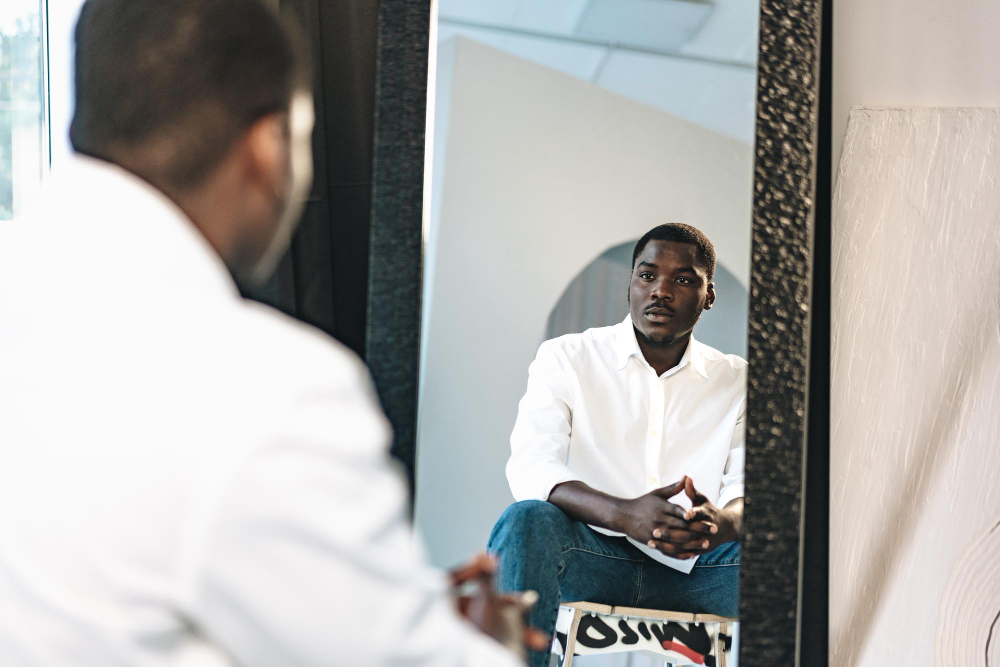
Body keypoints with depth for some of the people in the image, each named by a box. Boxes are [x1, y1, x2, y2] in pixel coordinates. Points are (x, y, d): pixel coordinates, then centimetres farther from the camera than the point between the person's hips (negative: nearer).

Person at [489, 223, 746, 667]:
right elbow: (529, 469, -7)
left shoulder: (737, 381, 16)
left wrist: (722, 523, -26)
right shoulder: (566, 358, 8)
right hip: (591, 559, -2)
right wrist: (624, 514, -27)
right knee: (527, 521, -33)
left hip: (687, 575, 2)